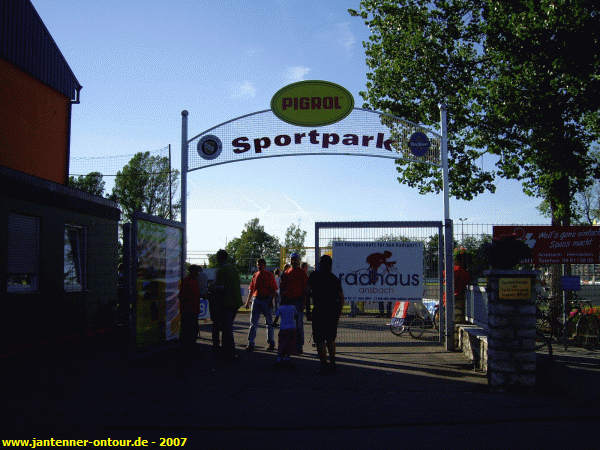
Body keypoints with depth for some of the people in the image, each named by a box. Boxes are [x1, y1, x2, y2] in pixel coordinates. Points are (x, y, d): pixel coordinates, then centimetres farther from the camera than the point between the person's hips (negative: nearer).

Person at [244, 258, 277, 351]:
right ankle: (250, 344, -1)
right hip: (256, 300, 4)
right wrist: (247, 301, 12)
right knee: (253, 323, -1)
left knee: (269, 323, 7)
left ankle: (271, 343, 17)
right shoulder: (255, 275, 12)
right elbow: (251, 289, 17)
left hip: (267, 300, -3)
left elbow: (274, 290, -2)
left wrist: (272, 300, -13)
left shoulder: (270, 275, 0)